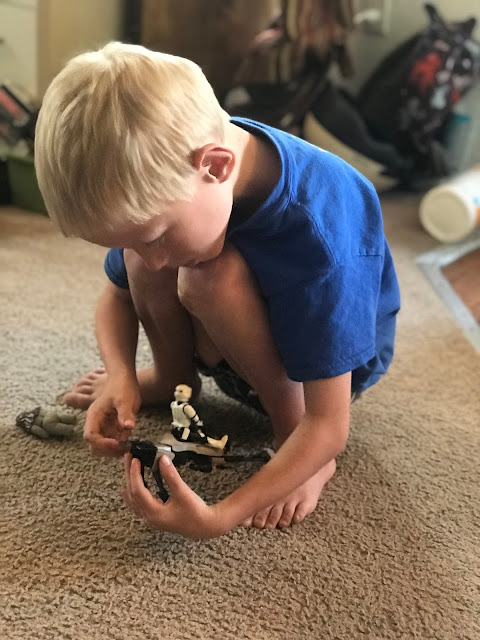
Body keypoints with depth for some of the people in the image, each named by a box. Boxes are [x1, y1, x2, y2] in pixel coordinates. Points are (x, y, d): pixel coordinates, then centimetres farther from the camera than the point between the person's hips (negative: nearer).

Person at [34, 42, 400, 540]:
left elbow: (329, 427, -34)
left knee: (212, 276, -35)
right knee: (140, 238, -20)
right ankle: (173, 375, 5)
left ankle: (292, 433, -14)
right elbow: (117, 295, -5)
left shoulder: (319, 238, -39)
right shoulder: (162, 171, -21)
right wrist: (121, 376, -24)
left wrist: (222, 517, -40)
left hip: (331, 355, -5)